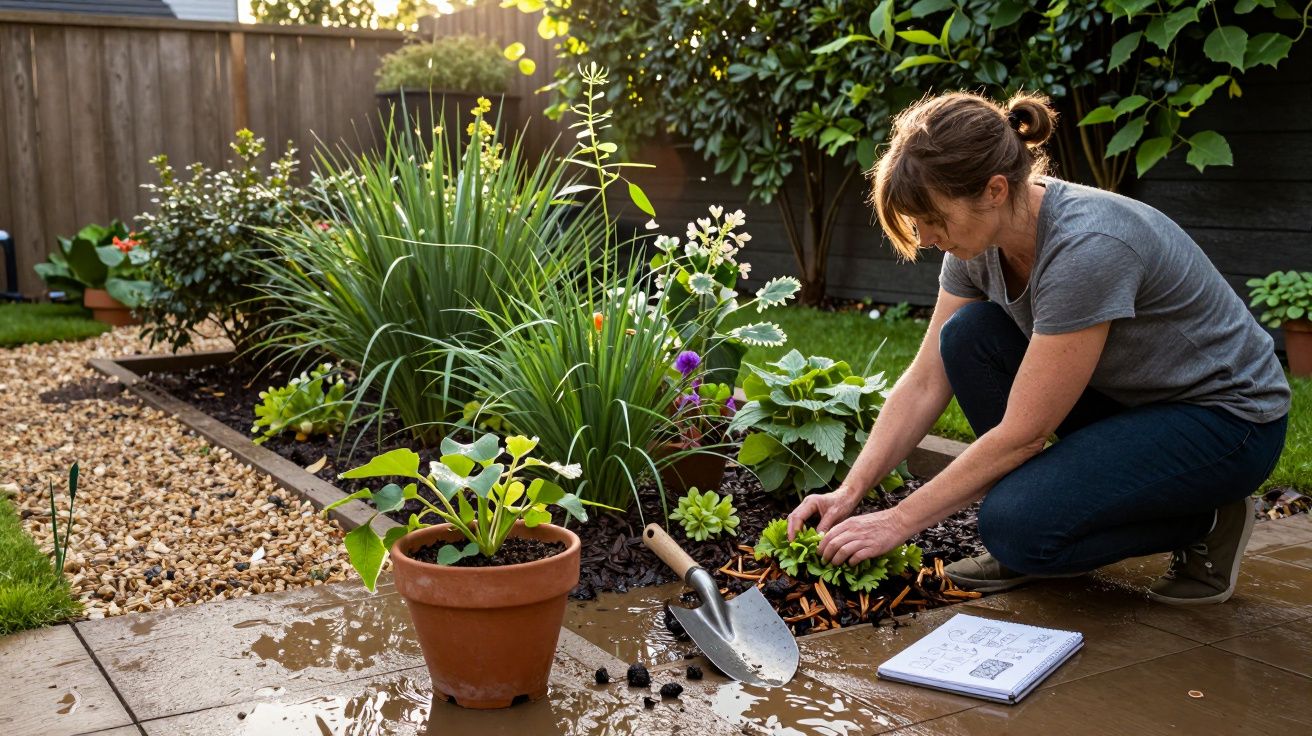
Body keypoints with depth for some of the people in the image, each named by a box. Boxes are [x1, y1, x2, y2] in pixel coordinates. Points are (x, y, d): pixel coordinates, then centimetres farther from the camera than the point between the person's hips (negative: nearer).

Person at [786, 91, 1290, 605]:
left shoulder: (1085, 247, -34)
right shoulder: (983, 240, -9)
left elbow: (1022, 433, -29)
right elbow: (925, 383, -4)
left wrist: (900, 521, -22)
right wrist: (849, 492, -11)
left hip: (1227, 415, -8)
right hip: (1126, 394, 8)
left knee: (1016, 525, -26)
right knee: (967, 336, -13)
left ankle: (1199, 522, 0)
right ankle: (1036, 541, 0)